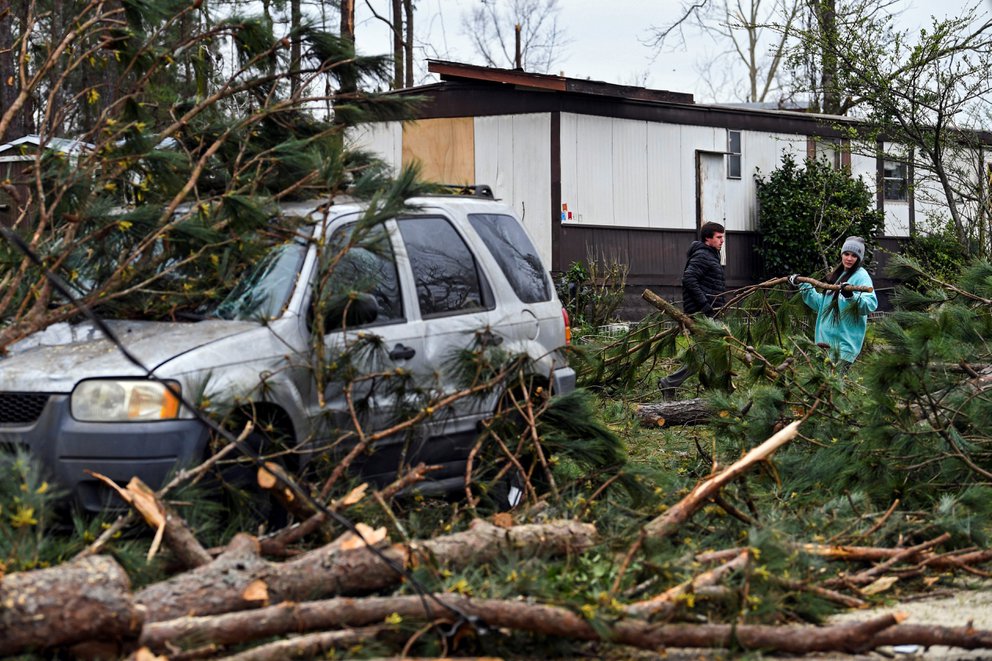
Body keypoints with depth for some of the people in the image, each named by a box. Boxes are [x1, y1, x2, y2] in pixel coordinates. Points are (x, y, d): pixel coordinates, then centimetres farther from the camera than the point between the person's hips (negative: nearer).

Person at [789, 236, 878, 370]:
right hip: (828, 337, 8)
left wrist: (851, 296, -39)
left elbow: (871, 304, -23)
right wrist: (802, 285, 24)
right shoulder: (837, 275, 18)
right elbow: (821, 303, 26)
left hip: (847, 340, -8)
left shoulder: (861, 276, -7)